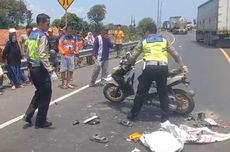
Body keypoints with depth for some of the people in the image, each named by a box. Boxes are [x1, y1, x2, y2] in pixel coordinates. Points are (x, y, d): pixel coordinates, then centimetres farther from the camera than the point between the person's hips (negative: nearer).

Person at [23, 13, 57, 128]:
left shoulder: (31, 35, 12)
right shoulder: (42, 36, -15)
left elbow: (29, 52, 16)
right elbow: (43, 56, -23)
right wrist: (51, 71, -22)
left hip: (32, 67, 9)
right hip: (40, 68, -9)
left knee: (39, 92, 22)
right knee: (45, 94, 4)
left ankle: (28, 115, 17)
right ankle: (41, 121, 13)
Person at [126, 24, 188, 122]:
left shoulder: (143, 41, 15)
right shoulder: (164, 40, 21)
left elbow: (133, 56, 15)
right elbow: (175, 54, 19)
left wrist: (128, 63, 34)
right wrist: (183, 66, 25)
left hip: (149, 67, -2)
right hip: (163, 68, 2)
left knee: (141, 92, 9)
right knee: (163, 93, 15)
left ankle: (133, 115, 16)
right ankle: (165, 116, 16)